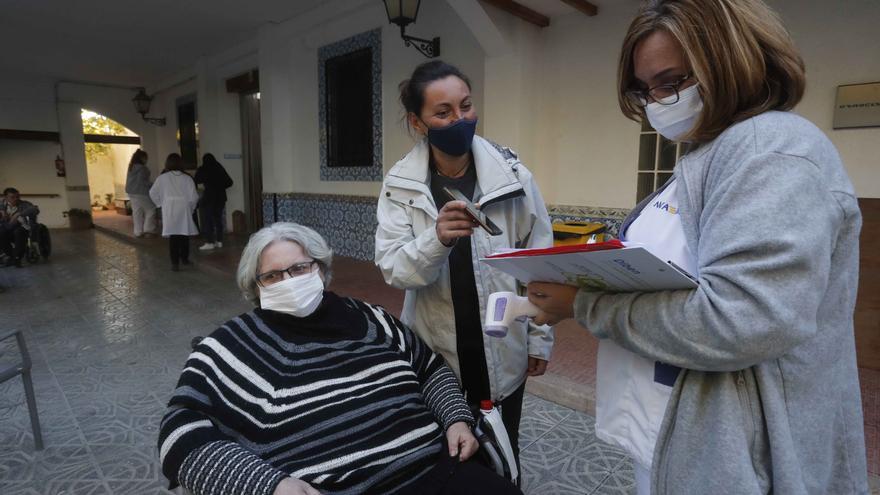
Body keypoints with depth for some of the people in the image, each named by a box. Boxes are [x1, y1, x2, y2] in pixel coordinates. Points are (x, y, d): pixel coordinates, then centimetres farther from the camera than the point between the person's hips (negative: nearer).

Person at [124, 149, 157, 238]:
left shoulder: (131, 167, 12)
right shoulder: (142, 168, -15)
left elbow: (129, 181, 17)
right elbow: (141, 181, -20)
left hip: (131, 192, 9)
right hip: (140, 192, -9)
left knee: (136, 212, 10)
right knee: (150, 210, 2)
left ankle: (138, 232, 12)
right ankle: (148, 230, -1)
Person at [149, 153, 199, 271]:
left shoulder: (162, 178, -1)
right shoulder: (187, 178, -2)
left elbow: (153, 193, 2)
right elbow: (194, 197, -4)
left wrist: (161, 203, 15)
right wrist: (190, 208, 11)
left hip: (169, 210, 0)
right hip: (184, 209, 1)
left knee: (173, 236, 1)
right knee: (184, 234, 14)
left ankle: (175, 263, -3)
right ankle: (184, 258, 26)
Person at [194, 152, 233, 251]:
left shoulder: (202, 170, -3)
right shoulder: (220, 169, 8)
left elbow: (196, 182, 0)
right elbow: (229, 182, 9)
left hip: (209, 197, -4)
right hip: (221, 197, 5)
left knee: (208, 220, 0)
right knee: (218, 219, 11)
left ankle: (210, 243, -1)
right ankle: (219, 241, 14)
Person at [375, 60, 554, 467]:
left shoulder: (512, 173, -9)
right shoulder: (400, 184, -8)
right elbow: (391, 267, -15)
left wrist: (540, 335, 0)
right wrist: (437, 239, -34)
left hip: (503, 349, 0)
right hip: (434, 353, 1)